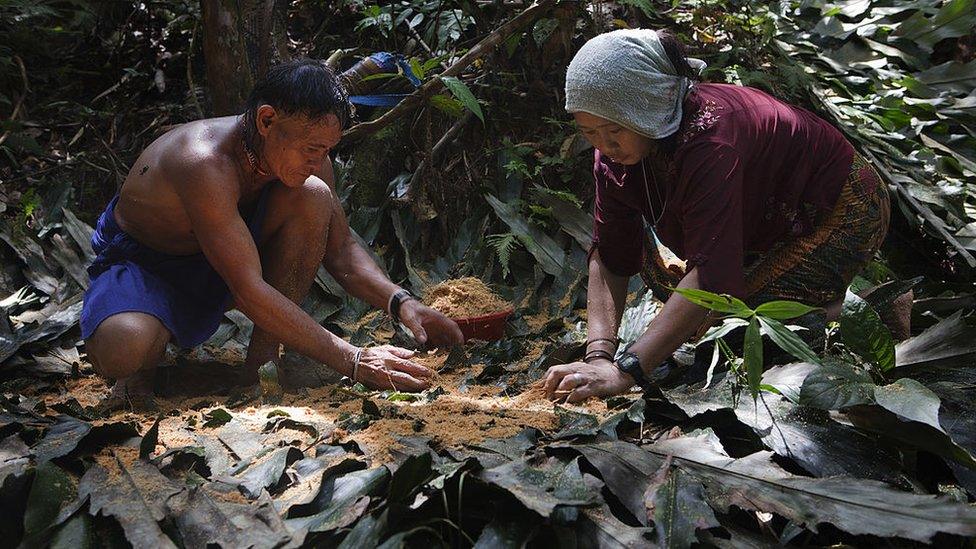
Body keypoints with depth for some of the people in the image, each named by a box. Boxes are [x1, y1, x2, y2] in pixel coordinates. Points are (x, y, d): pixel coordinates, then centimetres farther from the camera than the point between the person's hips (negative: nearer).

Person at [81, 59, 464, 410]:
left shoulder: (306, 154, -16)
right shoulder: (204, 164, -37)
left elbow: (341, 250, -5)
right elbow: (249, 291, -38)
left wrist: (400, 302, -24)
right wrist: (352, 361, -39)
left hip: (222, 261, 6)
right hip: (140, 263, -5)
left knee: (314, 197, -23)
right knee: (120, 349, -40)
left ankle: (263, 357, -13)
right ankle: (146, 363, 1)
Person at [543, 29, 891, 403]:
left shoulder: (708, 136, -38)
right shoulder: (615, 151, -15)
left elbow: (711, 273, -45)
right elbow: (609, 257, -16)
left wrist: (627, 370, -50)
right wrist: (599, 355, -30)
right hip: (772, 223, 8)